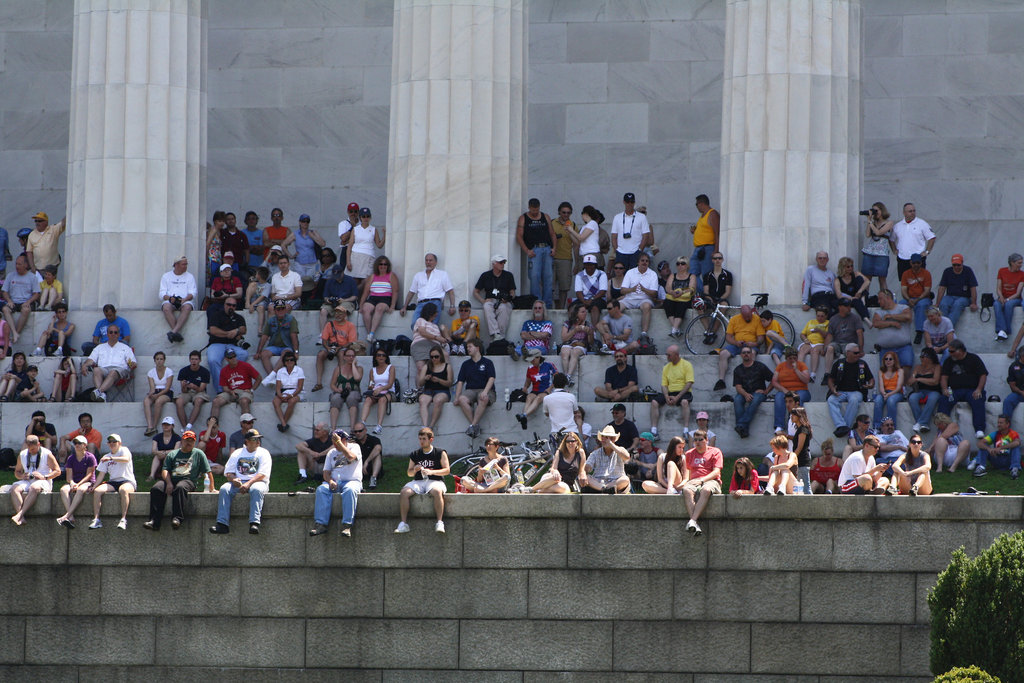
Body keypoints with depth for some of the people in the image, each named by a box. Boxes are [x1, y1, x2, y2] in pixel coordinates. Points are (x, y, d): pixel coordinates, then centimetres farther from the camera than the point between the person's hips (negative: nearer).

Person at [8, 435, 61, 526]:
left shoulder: (47, 454, 2)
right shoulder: (22, 455, 15)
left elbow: (57, 471, 0)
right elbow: (17, 471, 23)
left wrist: (44, 477, -14)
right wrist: (22, 476, -1)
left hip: (43, 482, -4)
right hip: (27, 481, 4)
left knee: (34, 488, -40)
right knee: (15, 488, -29)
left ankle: (19, 515, -49)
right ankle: (21, 518, -43)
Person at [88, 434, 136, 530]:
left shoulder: (124, 450, 3)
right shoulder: (106, 457, 19)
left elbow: (126, 459, -21)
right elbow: (101, 474, 15)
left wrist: (111, 458, -32)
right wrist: (94, 486, -1)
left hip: (127, 481, -5)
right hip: (113, 482, 5)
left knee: (123, 490, -40)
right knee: (97, 491, -22)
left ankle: (123, 519, -41)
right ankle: (96, 519, -26)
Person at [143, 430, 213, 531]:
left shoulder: (199, 454, 17)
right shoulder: (172, 454, 21)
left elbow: (208, 472, 12)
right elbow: (165, 470, 10)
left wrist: (211, 488, 2)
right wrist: (169, 483, -9)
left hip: (189, 481, -3)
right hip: (171, 480, 3)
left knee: (180, 488, -39)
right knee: (156, 488, -27)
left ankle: (177, 518, -45)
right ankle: (154, 521, -34)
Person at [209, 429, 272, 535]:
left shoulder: (263, 453, 7)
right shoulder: (237, 453, 18)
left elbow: (262, 474, -6)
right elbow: (228, 472, 13)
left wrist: (249, 483, -20)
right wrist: (233, 479, -11)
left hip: (257, 481, -3)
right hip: (238, 482, 3)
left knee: (256, 490, -38)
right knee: (224, 489, -27)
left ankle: (254, 523, -49)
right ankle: (222, 524, -35)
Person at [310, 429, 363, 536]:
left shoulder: (354, 447, 7)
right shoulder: (331, 453, 20)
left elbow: (351, 457, -17)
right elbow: (326, 473, 14)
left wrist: (339, 442, -13)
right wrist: (330, 481, -9)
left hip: (352, 481, -4)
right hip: (334, 482, 4)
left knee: (349, 490, -38)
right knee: (321, 489, -27)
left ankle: (347, 525, -41)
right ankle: (321, 524, -35)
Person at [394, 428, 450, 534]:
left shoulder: (440, 453, 5)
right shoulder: (415, 454, 14)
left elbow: (446, 470, -1)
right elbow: (409, 473, 19)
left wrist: (431, 472, -14)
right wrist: (414, 470, -5)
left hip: (434, 481, -3)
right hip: (418, 481, 3)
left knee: (437, 491, -39)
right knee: (404, 492, -26)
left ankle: (439, 523, -37)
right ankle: (404, 524, -24)